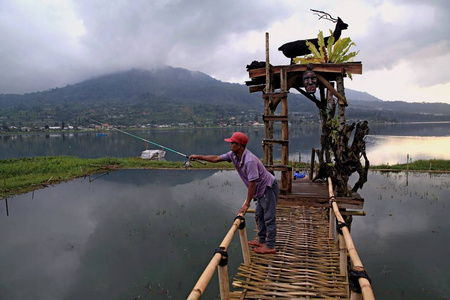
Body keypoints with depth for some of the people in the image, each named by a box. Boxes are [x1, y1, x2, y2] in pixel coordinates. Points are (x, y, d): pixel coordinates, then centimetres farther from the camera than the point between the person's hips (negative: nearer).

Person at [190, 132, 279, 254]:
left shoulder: (249, 160, -33)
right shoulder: (233, 155, -5)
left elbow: (252, 184, -30)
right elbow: (216, 159, 7)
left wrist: (247, 204, -25)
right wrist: (198, 157, 7)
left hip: (268, 188, -10)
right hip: (261, 189, 10)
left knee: (269, 217, -2)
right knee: (259, 215, 19)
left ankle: (270, 246, 7)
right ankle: (261, 240, 32)